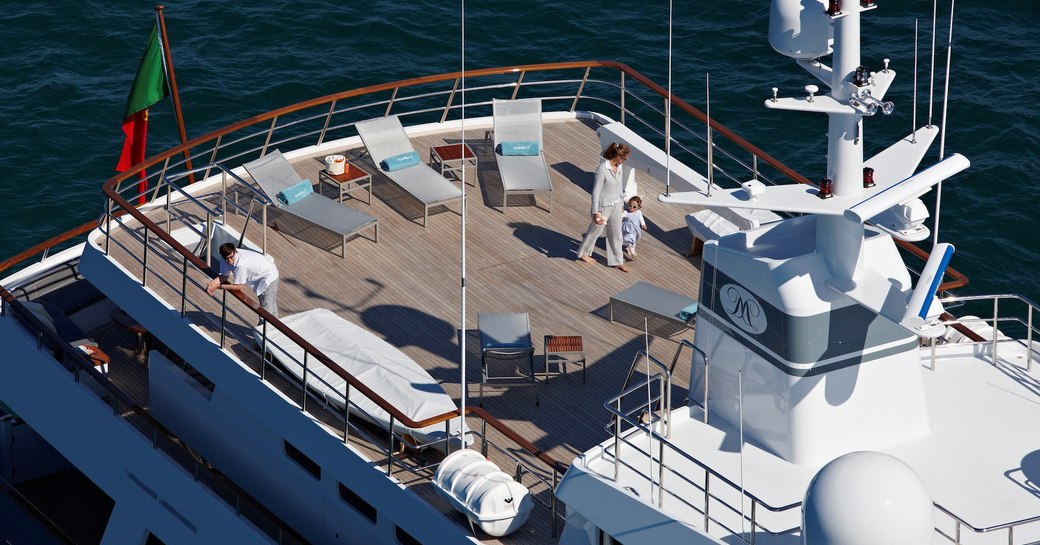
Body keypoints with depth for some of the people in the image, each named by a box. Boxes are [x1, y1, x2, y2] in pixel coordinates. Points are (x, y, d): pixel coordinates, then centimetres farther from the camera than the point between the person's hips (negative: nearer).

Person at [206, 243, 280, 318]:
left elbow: (239, 286, -30)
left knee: (267, 310, -12)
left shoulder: (240, 265, -40)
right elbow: (225, 276, -10)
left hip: (269, 276, -8)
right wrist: (212, 283, -28)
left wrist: (218, 286, -27)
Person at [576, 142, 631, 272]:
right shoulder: (602, 170, -28)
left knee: (616, 233, 14)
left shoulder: (618, 167, -4)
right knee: (596, 231, 14)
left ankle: (616, 261, 26)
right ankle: (583, 253, 38)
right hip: (604, 206, -7)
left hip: (616, 205, 7)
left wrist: (621, 201, 21)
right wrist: (596, 213, -20)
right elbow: (596, 192, -23)